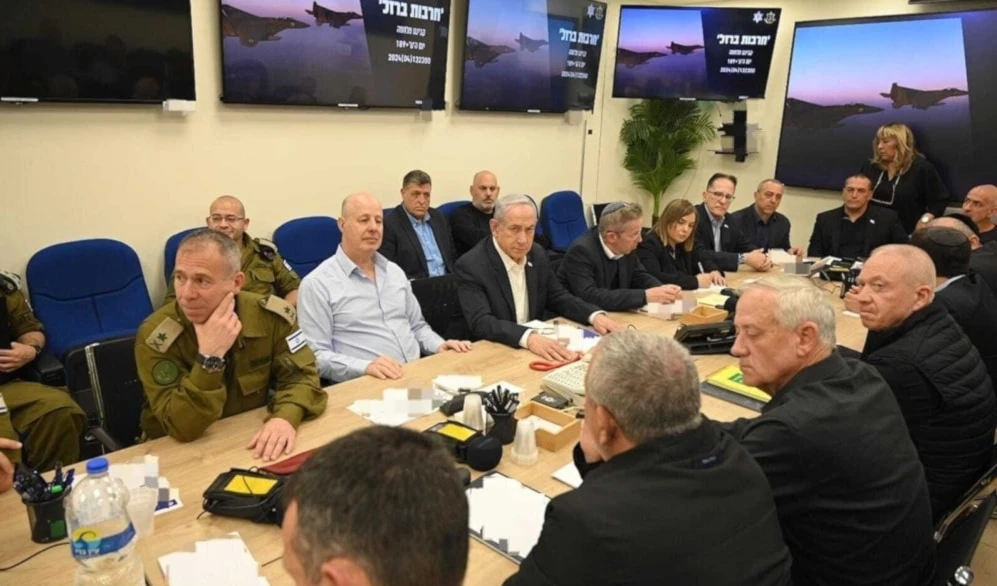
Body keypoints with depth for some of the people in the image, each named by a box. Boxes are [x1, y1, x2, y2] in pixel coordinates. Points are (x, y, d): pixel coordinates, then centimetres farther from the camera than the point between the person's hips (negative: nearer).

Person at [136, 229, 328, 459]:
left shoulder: (271, 314, -10)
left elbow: (300, 375, -7)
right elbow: (183, 428, -20)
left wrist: (286, 417, -26)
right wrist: (210, 357, -31)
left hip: (253, 443, 1)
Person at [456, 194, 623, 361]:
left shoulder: (537, 254, 3)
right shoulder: (471, 265, -16)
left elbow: (557, 298, 11)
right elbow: (481, 323, -25)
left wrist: (595, 315, -6)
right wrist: (528, 337, -40)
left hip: (536, 347, 5)